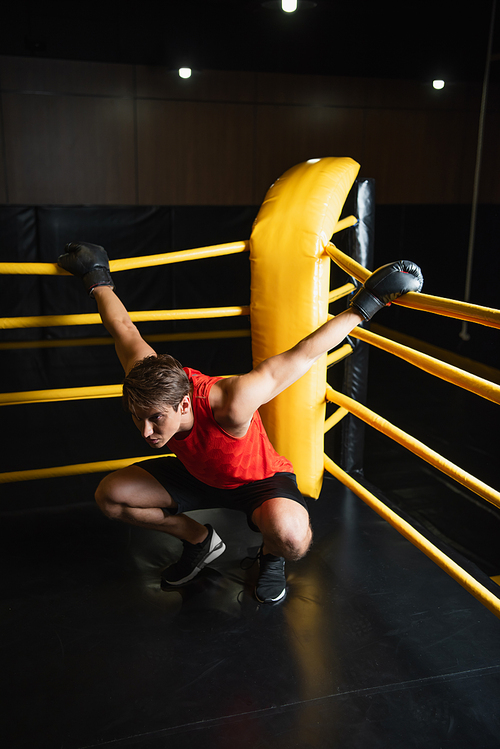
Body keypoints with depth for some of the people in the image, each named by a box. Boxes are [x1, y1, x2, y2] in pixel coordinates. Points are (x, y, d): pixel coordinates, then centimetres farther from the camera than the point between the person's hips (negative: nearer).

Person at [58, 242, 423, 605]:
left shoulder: (230, 405, -45)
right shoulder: (148, 384, -28)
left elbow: (302, 354, -36)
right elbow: (125, 329, -9)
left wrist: (362, 308, -28)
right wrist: (97, 279, 6)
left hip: (262, 480, -5)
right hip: (199, 476, 6)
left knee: (290, 536, -39)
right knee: (110, 495, -6)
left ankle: (271, 555, 3)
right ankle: (200, 540, 16)